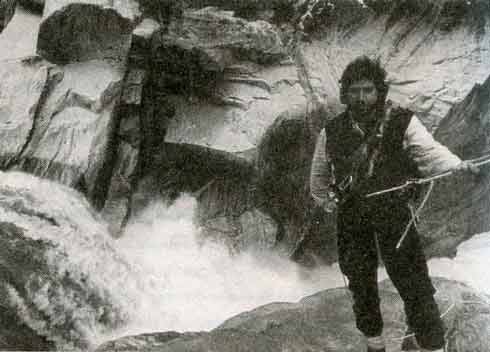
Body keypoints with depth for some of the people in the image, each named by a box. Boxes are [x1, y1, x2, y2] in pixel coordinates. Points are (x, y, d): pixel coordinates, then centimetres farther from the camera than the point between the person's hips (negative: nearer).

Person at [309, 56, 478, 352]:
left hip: (394, 214, -3)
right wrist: (326, 203, 14)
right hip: (351, 219, 4)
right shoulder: (332, 132, 2)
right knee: (361, 283, 15)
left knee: (414, 283, -7)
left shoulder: (403, 123, -8)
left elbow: (429, 152, -21)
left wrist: (457, 165, -39)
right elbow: (319, 173, 18)